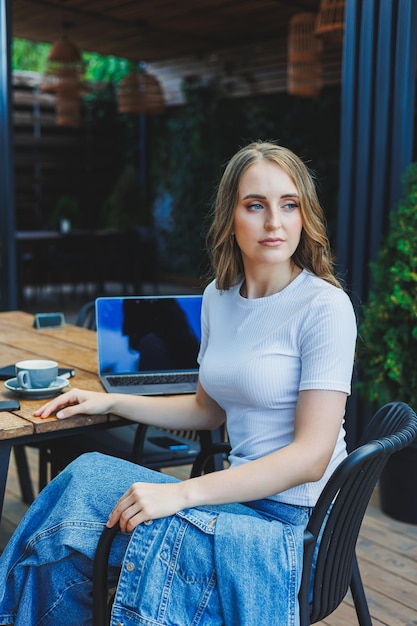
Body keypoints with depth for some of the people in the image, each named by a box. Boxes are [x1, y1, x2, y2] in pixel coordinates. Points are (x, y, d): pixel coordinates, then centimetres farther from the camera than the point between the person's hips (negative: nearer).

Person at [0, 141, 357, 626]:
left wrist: (182, 493, -27)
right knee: (86, 473, -12)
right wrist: (110, 401, 10)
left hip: (292, 518, -6)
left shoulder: (324, 306, -15)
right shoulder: (219, 296, 6)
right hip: (240, 492, 7)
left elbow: (311, 455, -20)